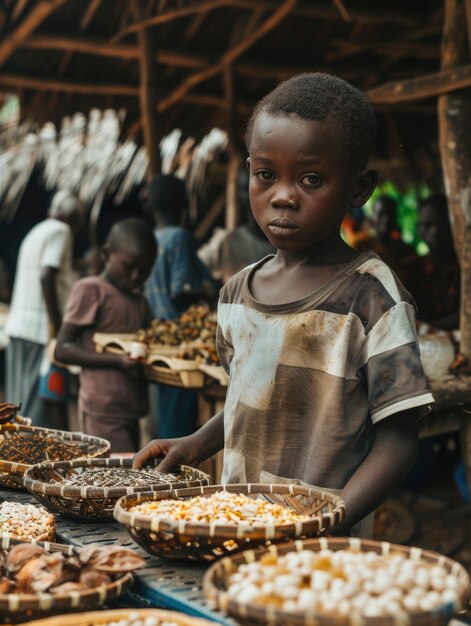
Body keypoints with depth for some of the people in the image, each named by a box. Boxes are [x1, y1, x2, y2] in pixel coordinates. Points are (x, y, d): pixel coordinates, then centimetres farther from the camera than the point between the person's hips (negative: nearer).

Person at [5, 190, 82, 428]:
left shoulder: (35, 232, 21)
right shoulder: (61, 231, -6)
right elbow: (46, 276, -18)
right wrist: (56, 326, -17)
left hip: (18, 326, 9)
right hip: (41, 328, -9)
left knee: (20, 403, 11)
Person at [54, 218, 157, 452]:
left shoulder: (140, 301, 17)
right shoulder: (91, 290, -6)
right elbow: (62, 349, -12)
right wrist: (118, 360, -23)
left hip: (129, 409, 8)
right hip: (103, 409, -8)